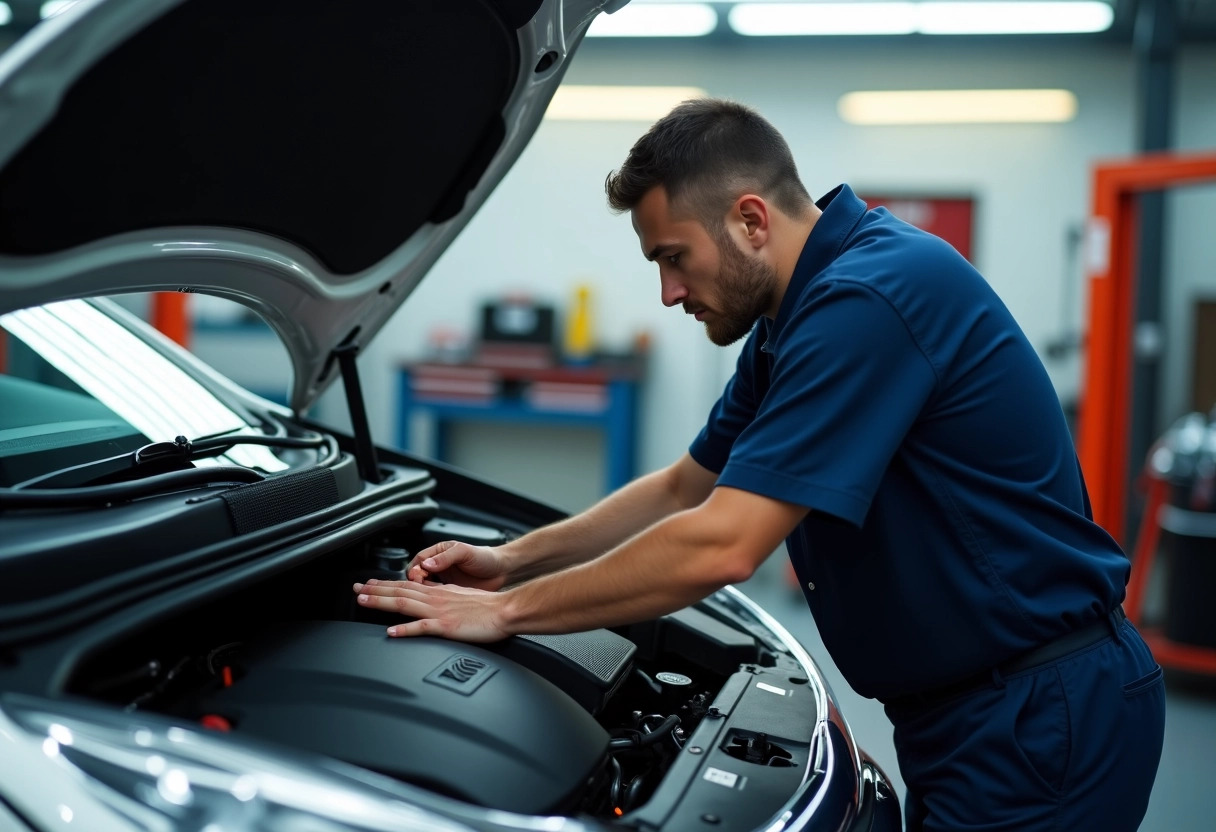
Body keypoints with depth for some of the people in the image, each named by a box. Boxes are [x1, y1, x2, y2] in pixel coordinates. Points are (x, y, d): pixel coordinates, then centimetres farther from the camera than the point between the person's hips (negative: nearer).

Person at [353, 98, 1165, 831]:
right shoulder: (791, 319, 8)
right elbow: (688, 487, 17)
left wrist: (508, 611, -17)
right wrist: (514, 559, 9)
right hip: (958, 708, 9)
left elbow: (721, 546, -27)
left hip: (1042, 720, -9)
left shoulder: (870, 298, -24)